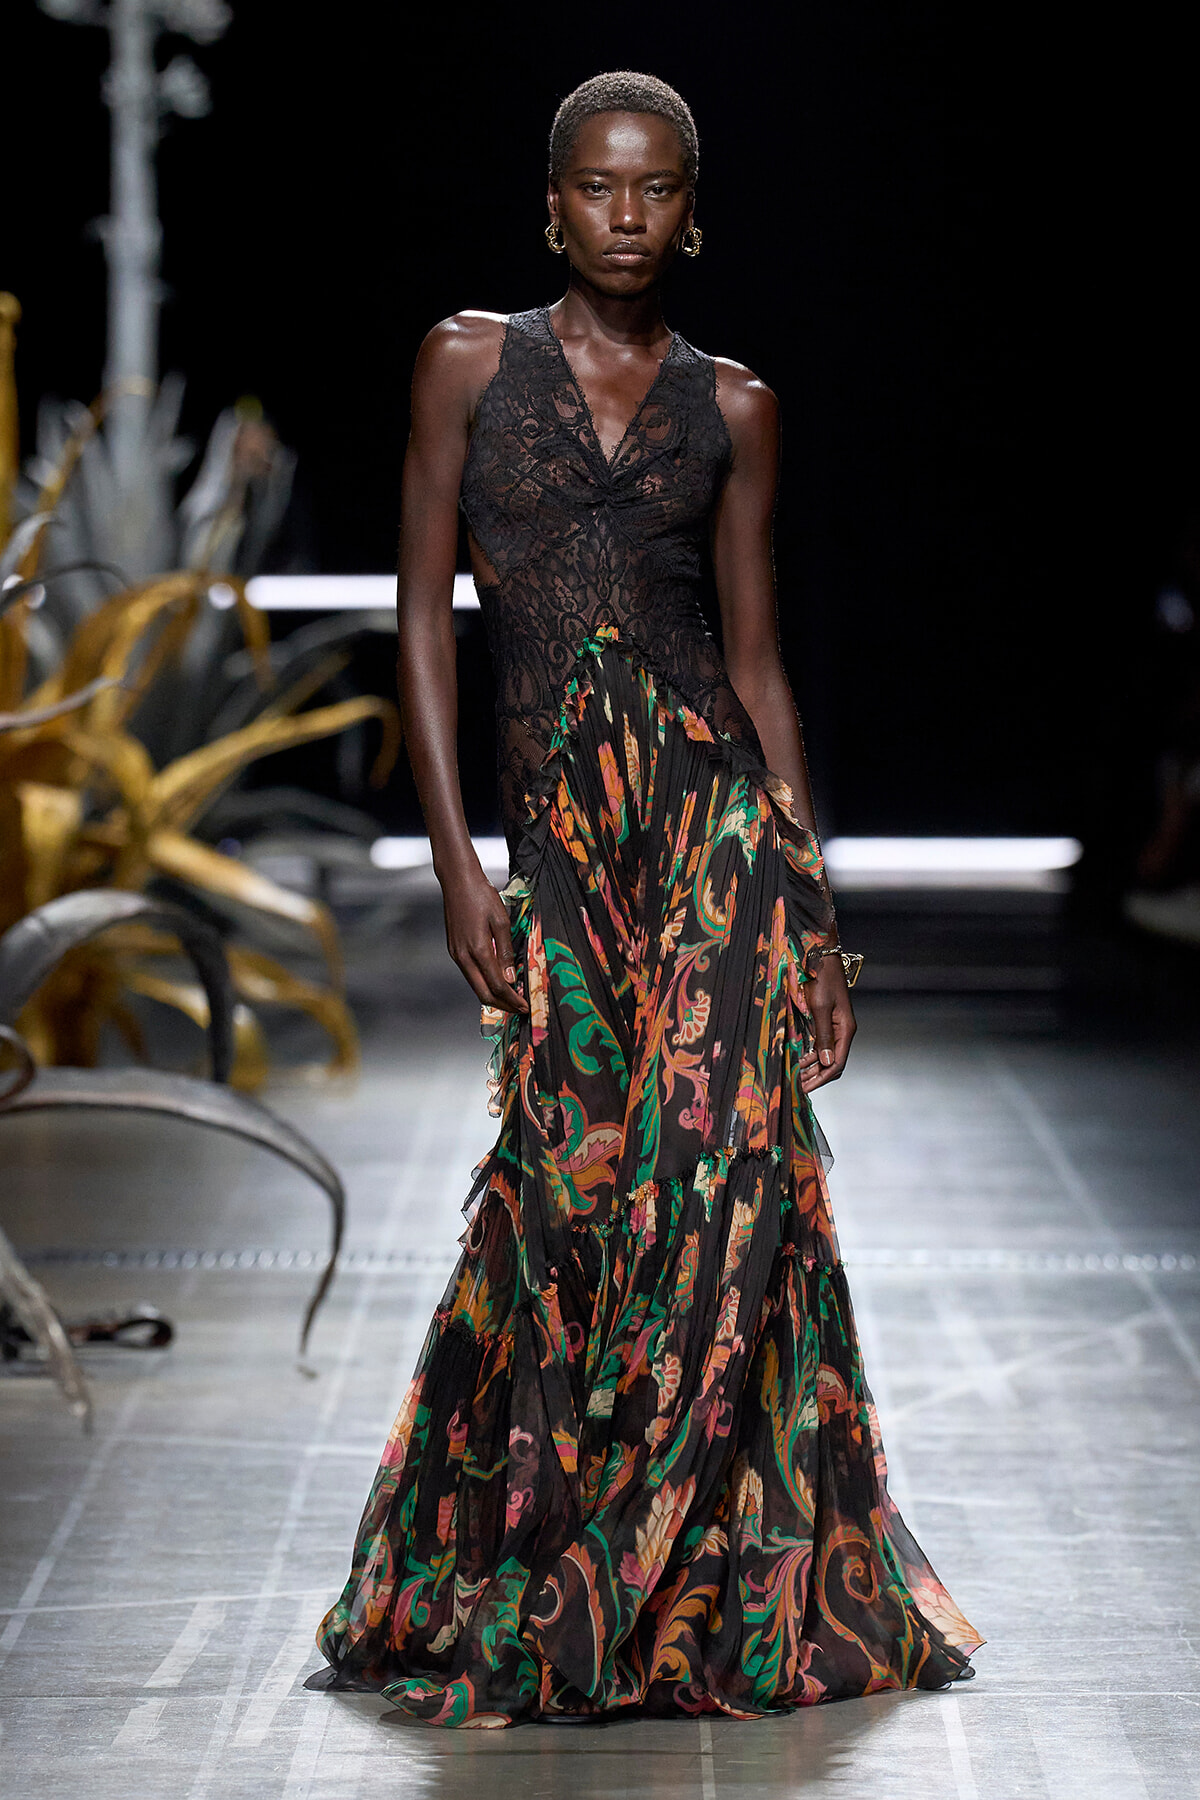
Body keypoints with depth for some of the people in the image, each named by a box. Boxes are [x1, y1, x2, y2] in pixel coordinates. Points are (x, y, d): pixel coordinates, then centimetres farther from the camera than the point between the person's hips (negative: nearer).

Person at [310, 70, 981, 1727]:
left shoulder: (732, 407, 9)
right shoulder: (470, 363, 5)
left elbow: (757, 652, 10)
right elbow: (425, 614, 3)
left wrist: (811, 885, 6)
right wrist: (457, 862, -5)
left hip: (715, 811, 0)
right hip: (559, 826, 0)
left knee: (713, 1178, -7)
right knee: (573, 1184, 1)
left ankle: (717, 1595, 7)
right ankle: (506, 1573, 21)